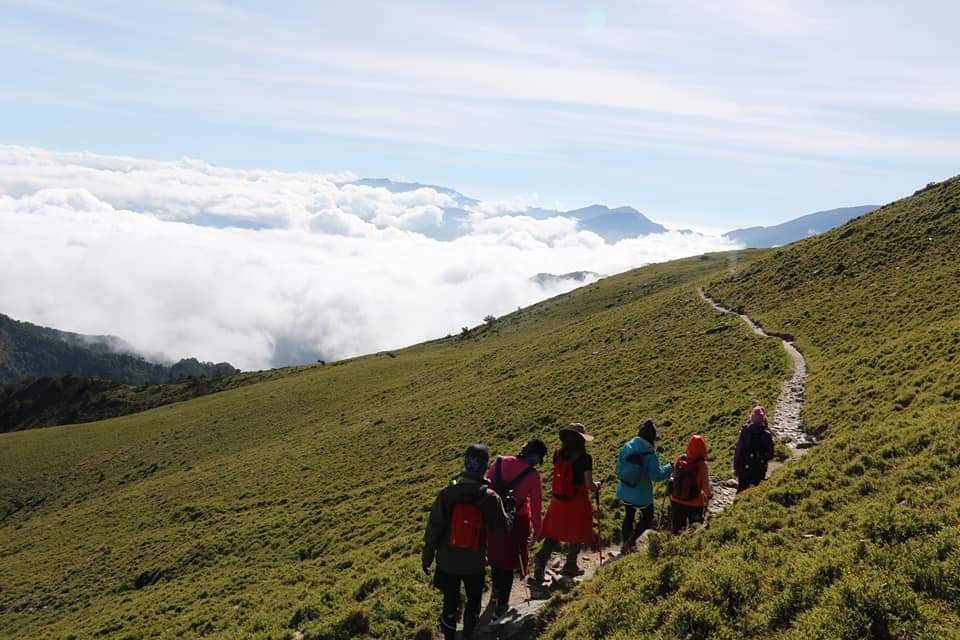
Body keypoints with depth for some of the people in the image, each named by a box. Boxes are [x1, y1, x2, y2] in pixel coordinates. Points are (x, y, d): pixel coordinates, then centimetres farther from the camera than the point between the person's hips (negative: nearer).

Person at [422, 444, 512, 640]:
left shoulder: (447, 493, -14)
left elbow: (434, 528, -10)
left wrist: (427, 556, 2)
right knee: (473, 602, 23)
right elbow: (503, 528, -3)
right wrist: (510, 511, 16)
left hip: (448, 561, 1)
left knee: (450, 603, 17)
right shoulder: (490, 498, -15)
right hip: (474, 562, -1)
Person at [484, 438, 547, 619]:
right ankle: (501, 606, 21)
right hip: (516, 522, -3)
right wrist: (537, 533, 1)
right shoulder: (533, 476, -17)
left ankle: (496, 592, 46)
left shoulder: (499, 462, -9)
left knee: (495, 555, 24)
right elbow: (536, 507, -11)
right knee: (509, 563, 13)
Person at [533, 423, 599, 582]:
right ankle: (570, 566, 29)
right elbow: (589, 485, -16)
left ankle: (541, 557, -4)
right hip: (577, 502, -4)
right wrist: (597, 485, 4)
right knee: (577, 535, 16)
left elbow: (558, 476, 6)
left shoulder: (558, 454, -3)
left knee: (553, 533, 16)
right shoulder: (584, 458, -19)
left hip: (558, 500, 5)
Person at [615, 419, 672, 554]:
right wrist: (670, 468, -8)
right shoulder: (650, 453, -22)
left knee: (629, 516, 24)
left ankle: (625, 545, 32)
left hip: (624, 492, 5)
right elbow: (656, 475, -22)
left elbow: (618, 468, -1)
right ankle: (631, 541, 5)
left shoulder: (626, 447, -7)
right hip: (641, 494, -5)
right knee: (648, 517, 18)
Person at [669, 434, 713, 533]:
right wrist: (709, 495, 6)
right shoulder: (702, 465, -24)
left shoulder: (680, 459, -14)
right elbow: (705, 485, -16)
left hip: (676, 501, 3)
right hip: (694, 504, -3)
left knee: (677, 528, 21)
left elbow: (673, 477, -2)